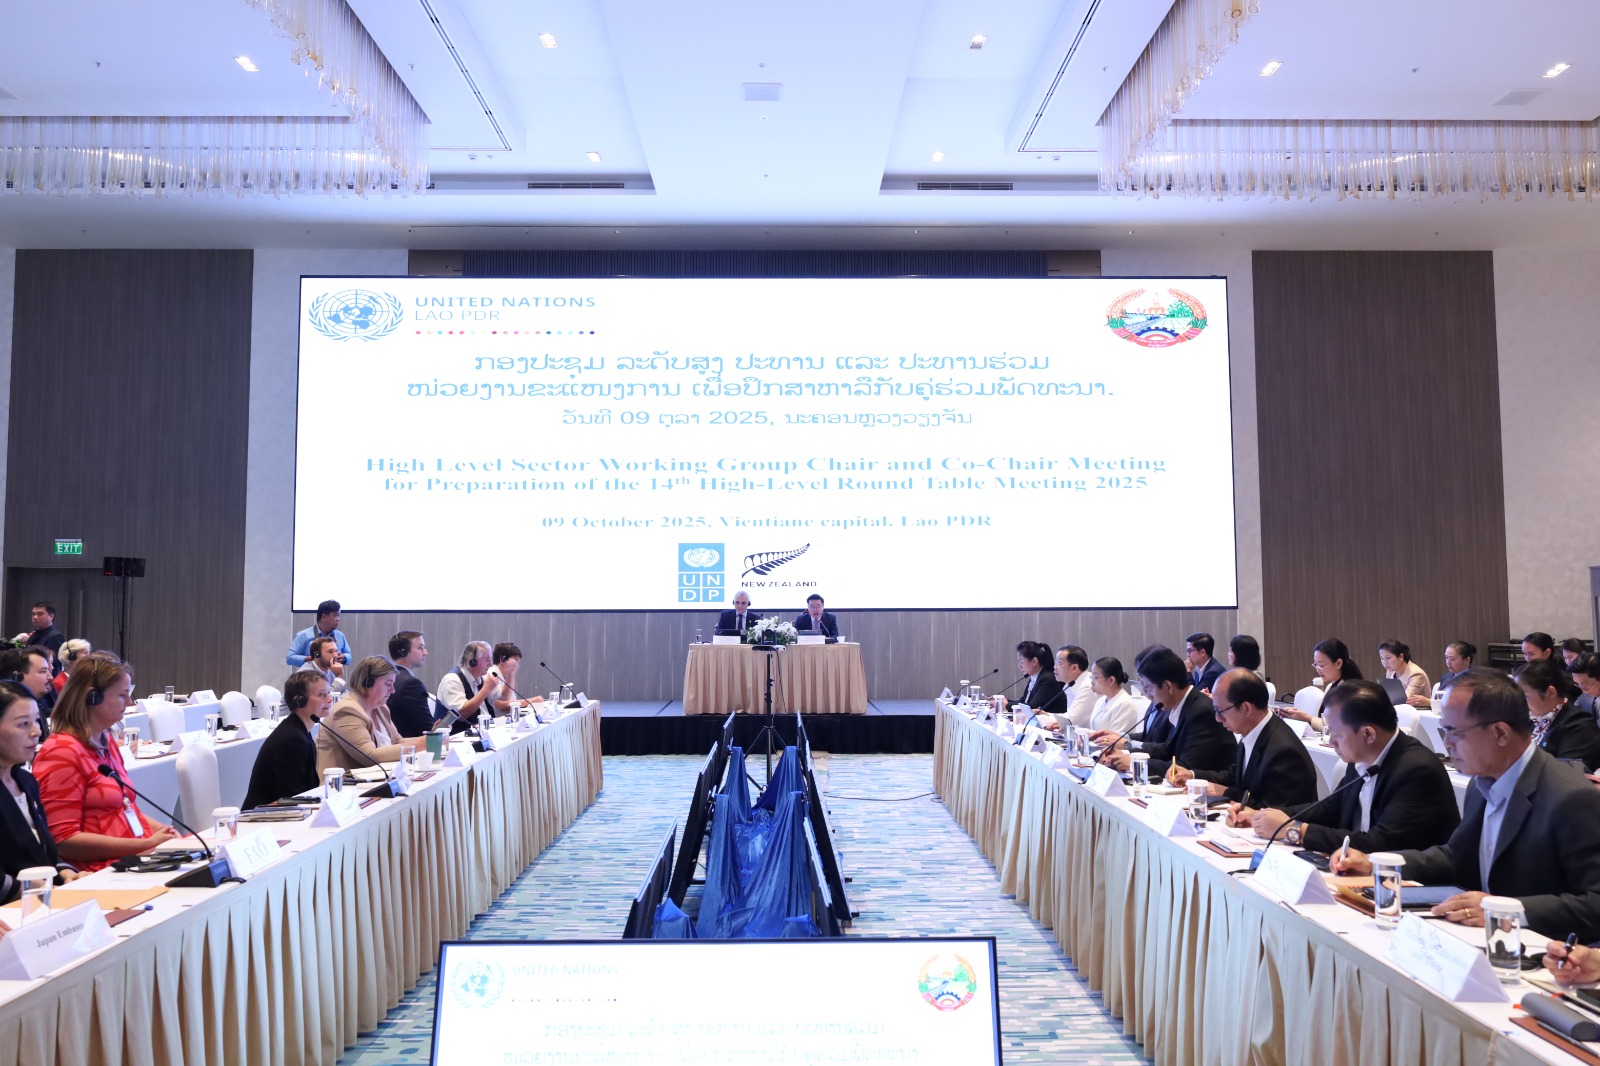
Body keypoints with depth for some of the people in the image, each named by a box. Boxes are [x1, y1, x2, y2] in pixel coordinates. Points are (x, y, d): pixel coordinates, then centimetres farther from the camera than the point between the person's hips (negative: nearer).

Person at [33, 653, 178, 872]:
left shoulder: (106, 742, 16)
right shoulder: (62, 753, -8)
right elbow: (63, 840, -13)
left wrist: (161, 830, 6)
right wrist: (147, 845, -16)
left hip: (138, 859, 8)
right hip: (105, 870, -8)